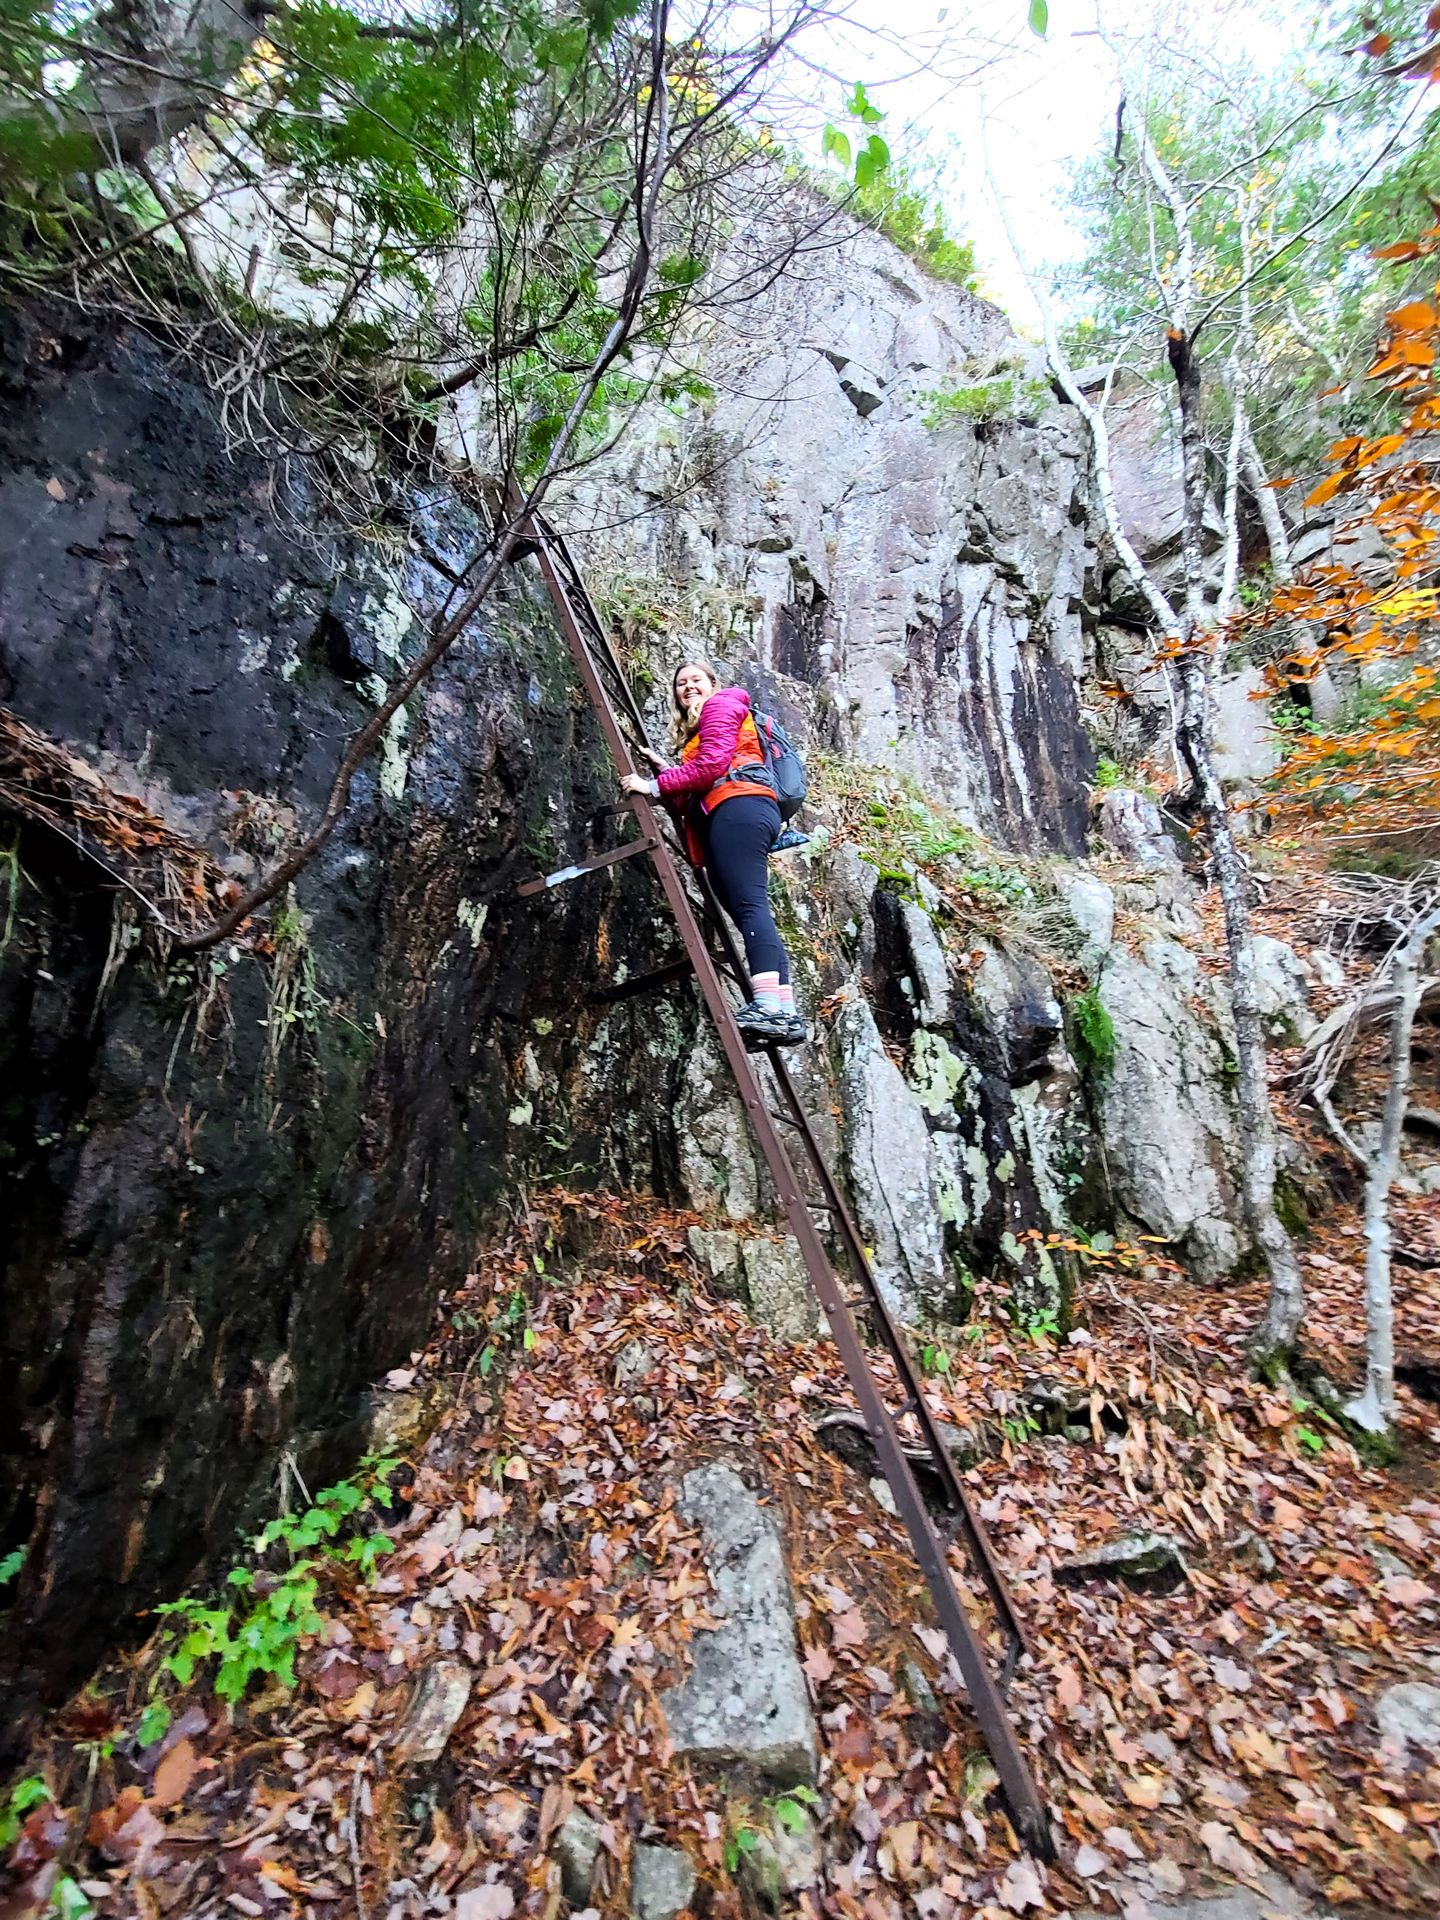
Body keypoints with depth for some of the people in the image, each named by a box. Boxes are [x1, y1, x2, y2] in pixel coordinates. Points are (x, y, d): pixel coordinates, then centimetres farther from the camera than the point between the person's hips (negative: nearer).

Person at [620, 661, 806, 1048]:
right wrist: (666, 770, 14)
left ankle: (769, 1005, -35)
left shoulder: (720, 704, 13)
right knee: (750, 910, -5)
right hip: (725, 816, 9)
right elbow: (692, 797, 22)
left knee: (748, 904, -23)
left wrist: (655, 785, -4)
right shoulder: (694, 732, 38)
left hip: (739, 807, -9)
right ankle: (785, 1011, -14)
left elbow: (712, 764, -6)